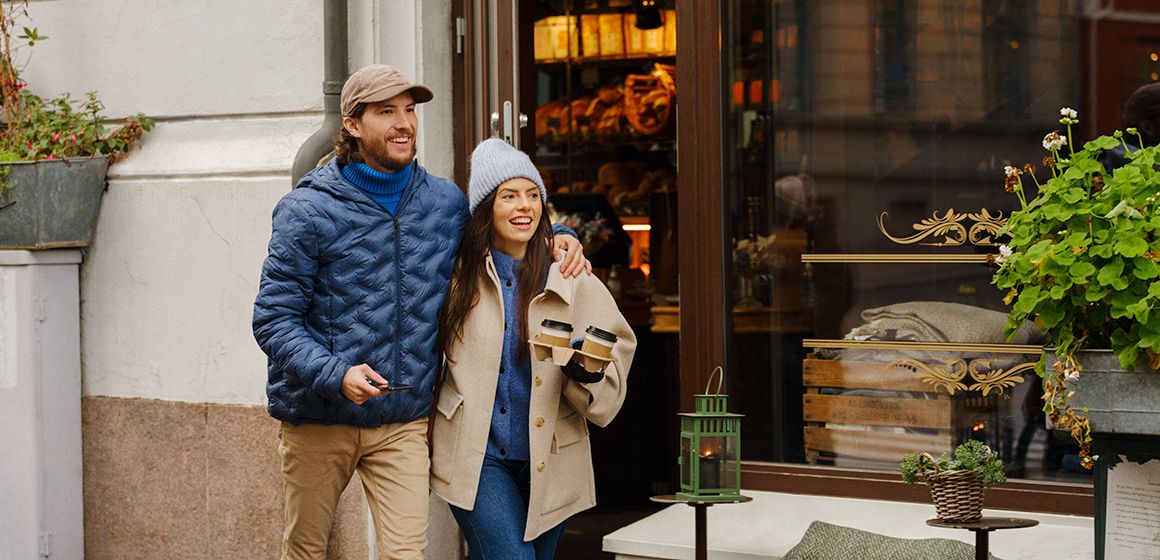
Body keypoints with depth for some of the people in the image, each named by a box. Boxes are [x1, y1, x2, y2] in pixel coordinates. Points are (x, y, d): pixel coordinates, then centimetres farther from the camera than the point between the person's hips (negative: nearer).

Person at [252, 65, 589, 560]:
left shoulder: (448, 203, 6)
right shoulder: (308, 210, -8)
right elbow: (273, 319, -10)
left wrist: (556, 239, 5)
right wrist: (335, 374, -26)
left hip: (404, 421, 2)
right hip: (317, 419, -2)